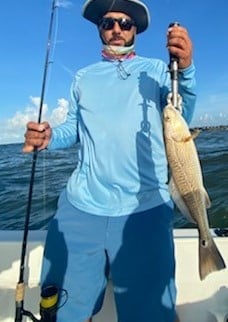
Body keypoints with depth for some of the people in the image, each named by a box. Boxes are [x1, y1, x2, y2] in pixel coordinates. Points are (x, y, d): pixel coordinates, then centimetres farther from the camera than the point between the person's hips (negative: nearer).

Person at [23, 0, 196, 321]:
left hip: (144, 208, -2)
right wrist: (48, 137, -6)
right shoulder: (83, 77, 16)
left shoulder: (156, 69, 9)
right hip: (80, 206, 3)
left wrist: (185, 71, -21)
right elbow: (73, 129, 15)